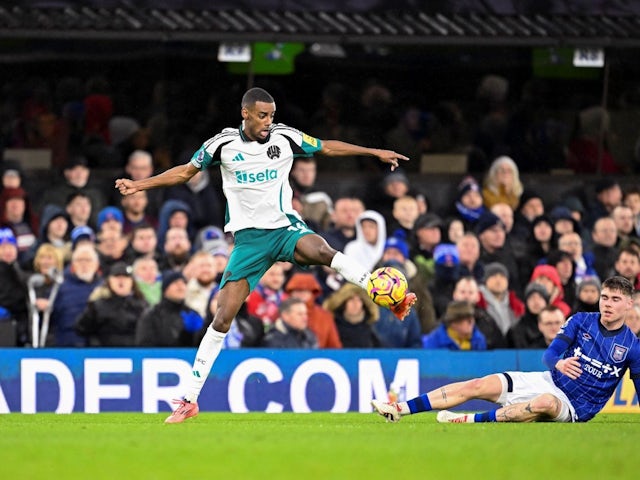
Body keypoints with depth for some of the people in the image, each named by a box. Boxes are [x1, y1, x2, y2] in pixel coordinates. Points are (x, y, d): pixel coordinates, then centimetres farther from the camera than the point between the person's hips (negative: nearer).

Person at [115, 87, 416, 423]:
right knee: (222, 319, -5)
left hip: (286, 228, 0)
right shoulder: (223, 144, -1)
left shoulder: (285, 137, 0)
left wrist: (376, 152, 12)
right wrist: (139, 185, 8)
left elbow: (327, 147, 13)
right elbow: (185, 172, 12)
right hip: (249, 237, 0)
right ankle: (190, 399, 3)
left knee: (321, 250, -37)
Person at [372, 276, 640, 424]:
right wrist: (558, 363, -32)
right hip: (549, 381, 4)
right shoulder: (581, 321, 3)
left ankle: (470, 420, -45)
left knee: (546, 402, -42)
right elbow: (549, 353, -7)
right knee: (478, 385, -12)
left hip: (575, 408, -4)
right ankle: (400, 410, -16)